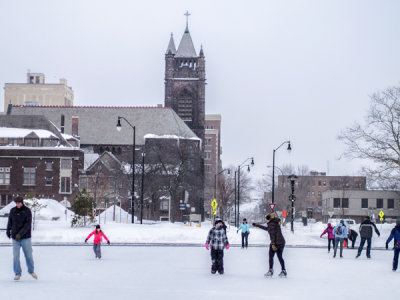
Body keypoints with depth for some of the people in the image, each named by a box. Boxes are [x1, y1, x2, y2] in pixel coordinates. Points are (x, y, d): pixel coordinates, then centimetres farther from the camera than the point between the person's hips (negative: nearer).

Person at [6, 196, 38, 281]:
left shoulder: (27, 211, -8)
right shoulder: (13, 211, 2)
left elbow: (28, 224, -16)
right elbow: (10, 221, 19)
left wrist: (20, 234, -24)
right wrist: (8, 230, 19)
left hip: (26, 237, -2)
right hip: (15, 238, 2)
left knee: (29, 255, 4)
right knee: (16, 256, -1)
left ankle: (31, 271, 24)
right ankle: (17, 274, 7)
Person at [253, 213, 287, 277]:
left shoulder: (271, 224, -9)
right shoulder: (276, 223, 18)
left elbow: (272, 234, -17)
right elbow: (267, 228, 34)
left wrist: (273, 244, -22)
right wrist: (258, 225, 40)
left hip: (275, 242, -8)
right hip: (282, 242, 8)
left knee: (271, 257, 4)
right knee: (280, 257, 15)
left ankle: (271, 271, 2)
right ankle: (283, 271, 15)